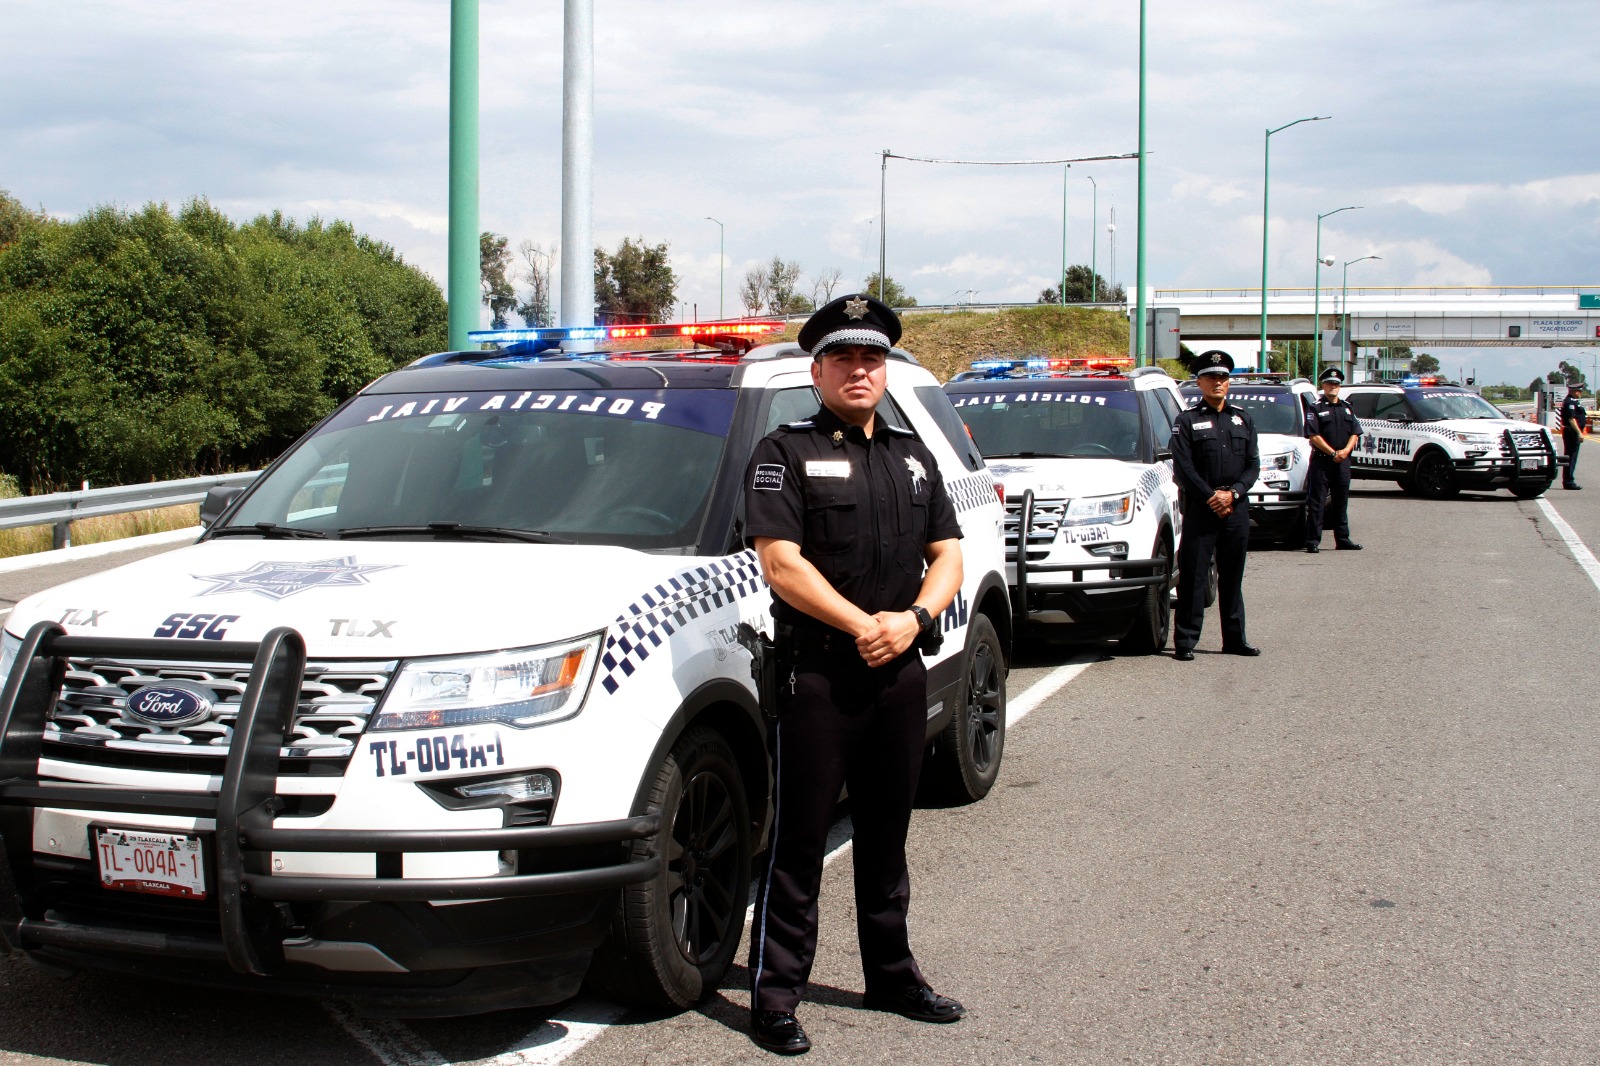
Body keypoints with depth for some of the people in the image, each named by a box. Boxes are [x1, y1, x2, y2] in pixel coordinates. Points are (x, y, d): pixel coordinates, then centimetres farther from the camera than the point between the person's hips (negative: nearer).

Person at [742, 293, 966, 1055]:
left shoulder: (913, 457, 16)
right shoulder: (786, 452, -3)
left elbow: (947, 554, 13)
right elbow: (781, 564, -12)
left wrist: (913, 619, -7)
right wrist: (862, 625, -16)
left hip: (900, 674, 6)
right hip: (816, 673, -6)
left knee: (887, 832, 16)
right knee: (799, 837, -3)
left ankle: (892, 975, 27)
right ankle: (775, 996, 3)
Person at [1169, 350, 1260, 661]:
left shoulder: (1242, 419, 14)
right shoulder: (1187, 420, 2)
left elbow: (1253, 464, 8)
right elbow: (1183, 468, -5)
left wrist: (1233, 493, -8)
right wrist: (1211, 498, -12)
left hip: (1237, 509, 4)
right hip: (1199, 508, -4)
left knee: (1232, 577, 10)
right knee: (1192, 577, -4)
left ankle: (1234, 638, 17)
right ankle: (1185, 641, -1)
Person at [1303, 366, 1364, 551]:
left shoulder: (1347, 407, 16)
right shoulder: (1316, 408, -2)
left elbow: (1355, 433, 12)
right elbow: (1314, 436, -10)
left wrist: (1346, 450, -6)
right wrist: (1333, 453, -14)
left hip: (1343, 461, 5)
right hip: (1321, 461, -5)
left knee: (1341, 502, 11)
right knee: (1316, 503, -5)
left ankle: (1343, 539, 18)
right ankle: (1312, 541, -5)